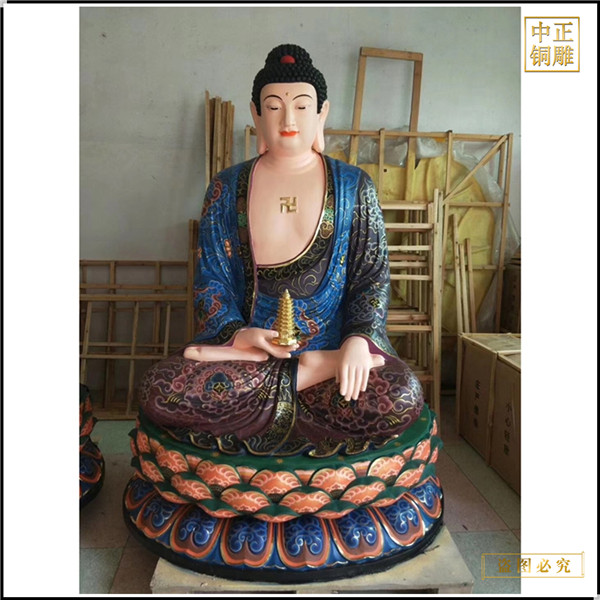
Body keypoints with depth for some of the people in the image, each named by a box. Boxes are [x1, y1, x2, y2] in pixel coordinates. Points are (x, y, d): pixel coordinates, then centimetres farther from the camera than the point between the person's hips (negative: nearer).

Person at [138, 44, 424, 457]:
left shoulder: (353, 186, 7)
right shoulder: (227, 189, 9)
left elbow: (373, 275, 3)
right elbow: (210, 280, 6)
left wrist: (359, 338, -16)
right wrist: (237, 333, -15)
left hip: (334, 342, 0)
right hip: (248, 339, 1)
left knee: (402, 398, -30)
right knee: (159, 392, -26)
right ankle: (313, 371, -18)